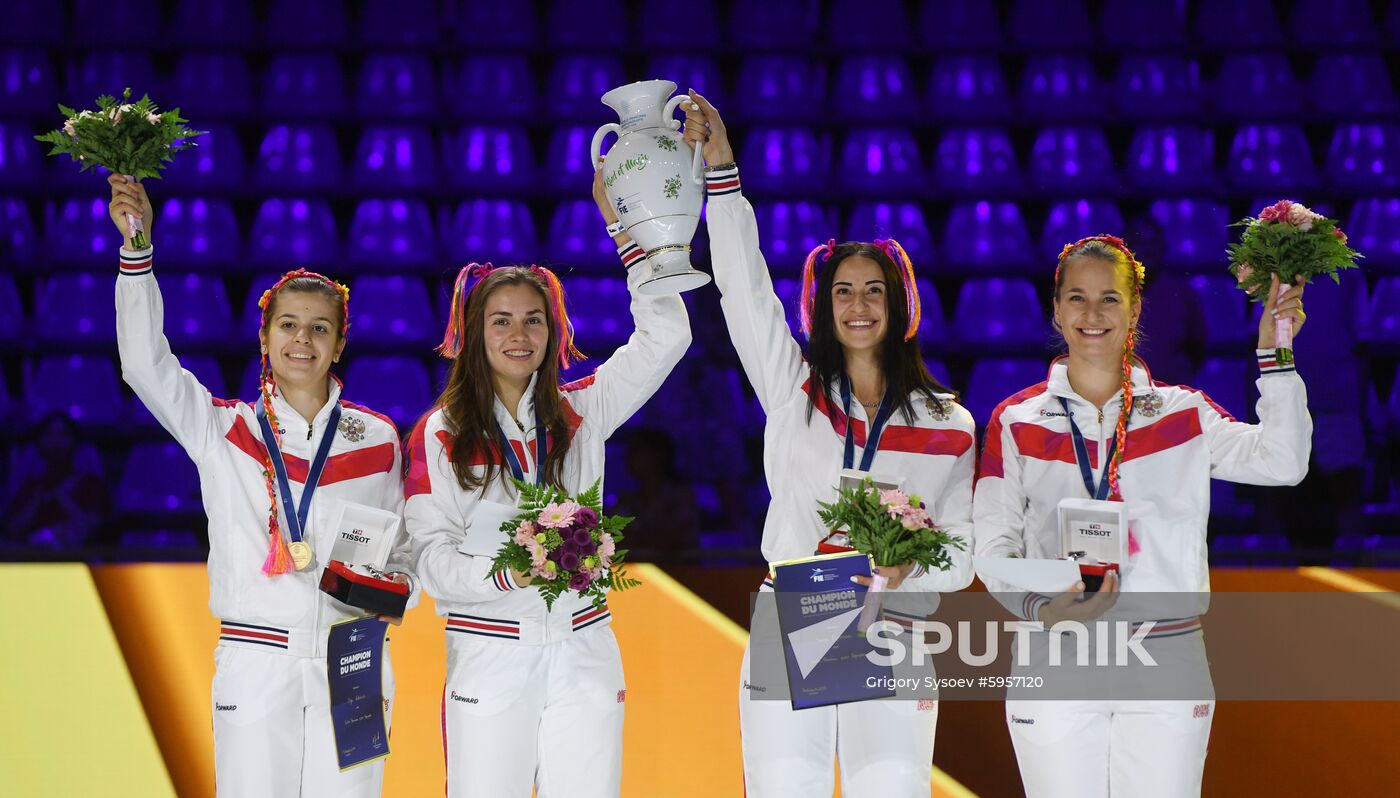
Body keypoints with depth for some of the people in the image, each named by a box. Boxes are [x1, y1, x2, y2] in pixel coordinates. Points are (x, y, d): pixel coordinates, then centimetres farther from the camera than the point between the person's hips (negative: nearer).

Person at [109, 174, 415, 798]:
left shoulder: (377, 438, 11)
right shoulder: (223, 430, 7)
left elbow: (402, 548, 18)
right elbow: (145, 362, -5)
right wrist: (137, 247, -12)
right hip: (255, 663, -1)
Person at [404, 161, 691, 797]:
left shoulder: (580, 414, 9)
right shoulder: (438, 435, 1)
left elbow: (665, 336, 5)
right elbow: (431, 556, -5)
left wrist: (627, 230, 2)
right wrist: (507, 574, -23)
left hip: (582, 655, 2)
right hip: (489, 664, -2)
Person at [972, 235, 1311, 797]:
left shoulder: (1183, 414, 8)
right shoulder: (1016, 422, 6)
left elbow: (1281, 461, -5)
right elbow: (993, 544, 2)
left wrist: (1274, 354, -11)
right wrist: (1043, 610, -16)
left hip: (1166, 663, 1)